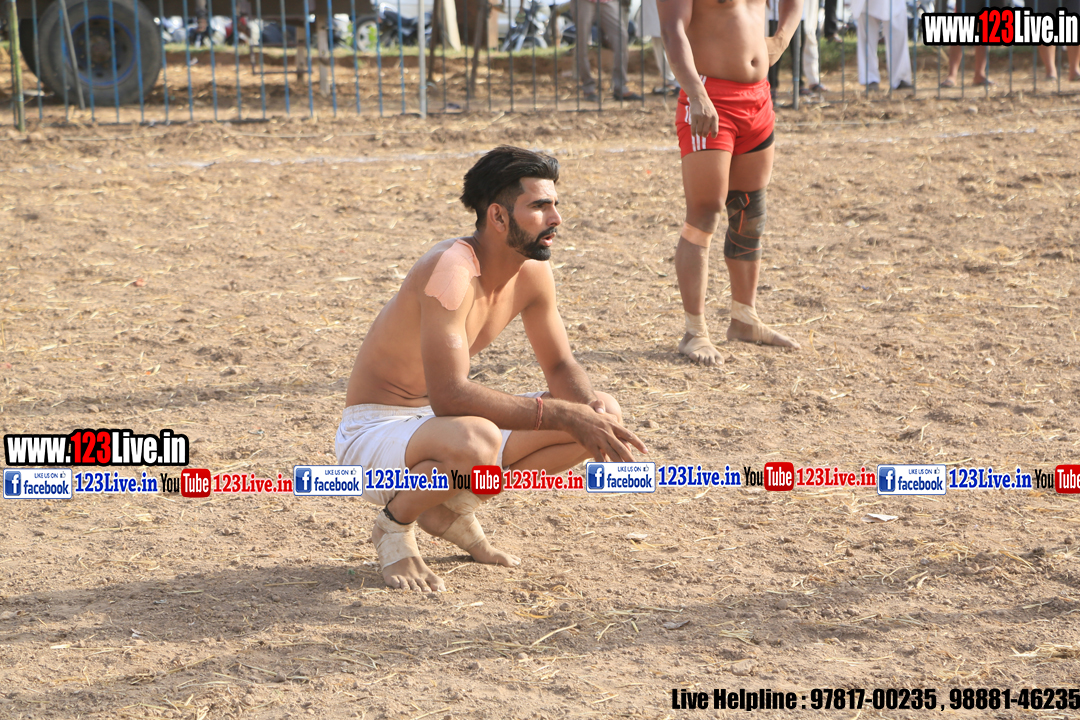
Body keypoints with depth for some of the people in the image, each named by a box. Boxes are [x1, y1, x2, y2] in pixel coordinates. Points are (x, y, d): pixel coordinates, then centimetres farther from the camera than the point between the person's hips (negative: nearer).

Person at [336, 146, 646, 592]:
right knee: (476, 442, -41)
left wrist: (594, 409, -16)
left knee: (602, 416, -2)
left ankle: (453, 510, 10)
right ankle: (395, 523, -7)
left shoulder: (532, 272, -3)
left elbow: (561, 366, 8)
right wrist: (562, 414, -37)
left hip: (440, 421, 8)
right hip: (375, 432, -8)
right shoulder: (451, 269, -28)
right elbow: (449, 395, -36)